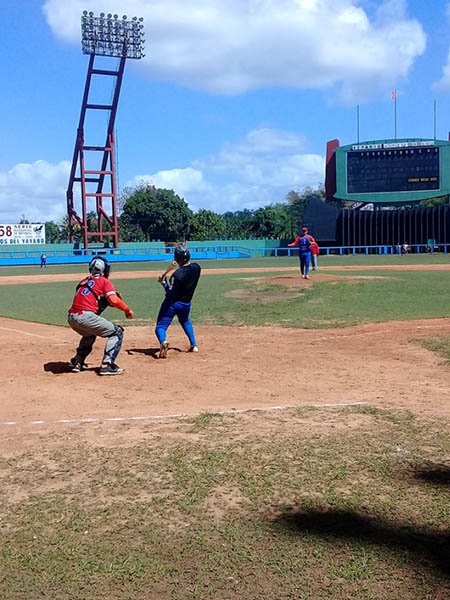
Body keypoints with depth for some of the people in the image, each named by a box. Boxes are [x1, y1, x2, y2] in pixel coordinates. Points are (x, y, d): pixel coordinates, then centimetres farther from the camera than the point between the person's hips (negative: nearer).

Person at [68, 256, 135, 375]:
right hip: (86, 317, -7)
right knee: (117, 332, 5)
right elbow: (114, 301, -8)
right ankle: (107, 365, -7)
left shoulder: (83, 281, 25)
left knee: (89, 334, 37)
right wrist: (127, 310, 4)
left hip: (71, 318, 7)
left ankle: (77, 362, 30)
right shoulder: (104, 281, 6)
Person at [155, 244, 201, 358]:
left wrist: (163, 282, -14)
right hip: (186, 304, 6)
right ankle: (194, 345, 25)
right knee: (185, 322, 34)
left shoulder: (177, 274, -26)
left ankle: (163, 341, -34)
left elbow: (171, 293, -25)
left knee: (160, 326, -2)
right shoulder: (196, 268, -8)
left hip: (172, 303, -6)